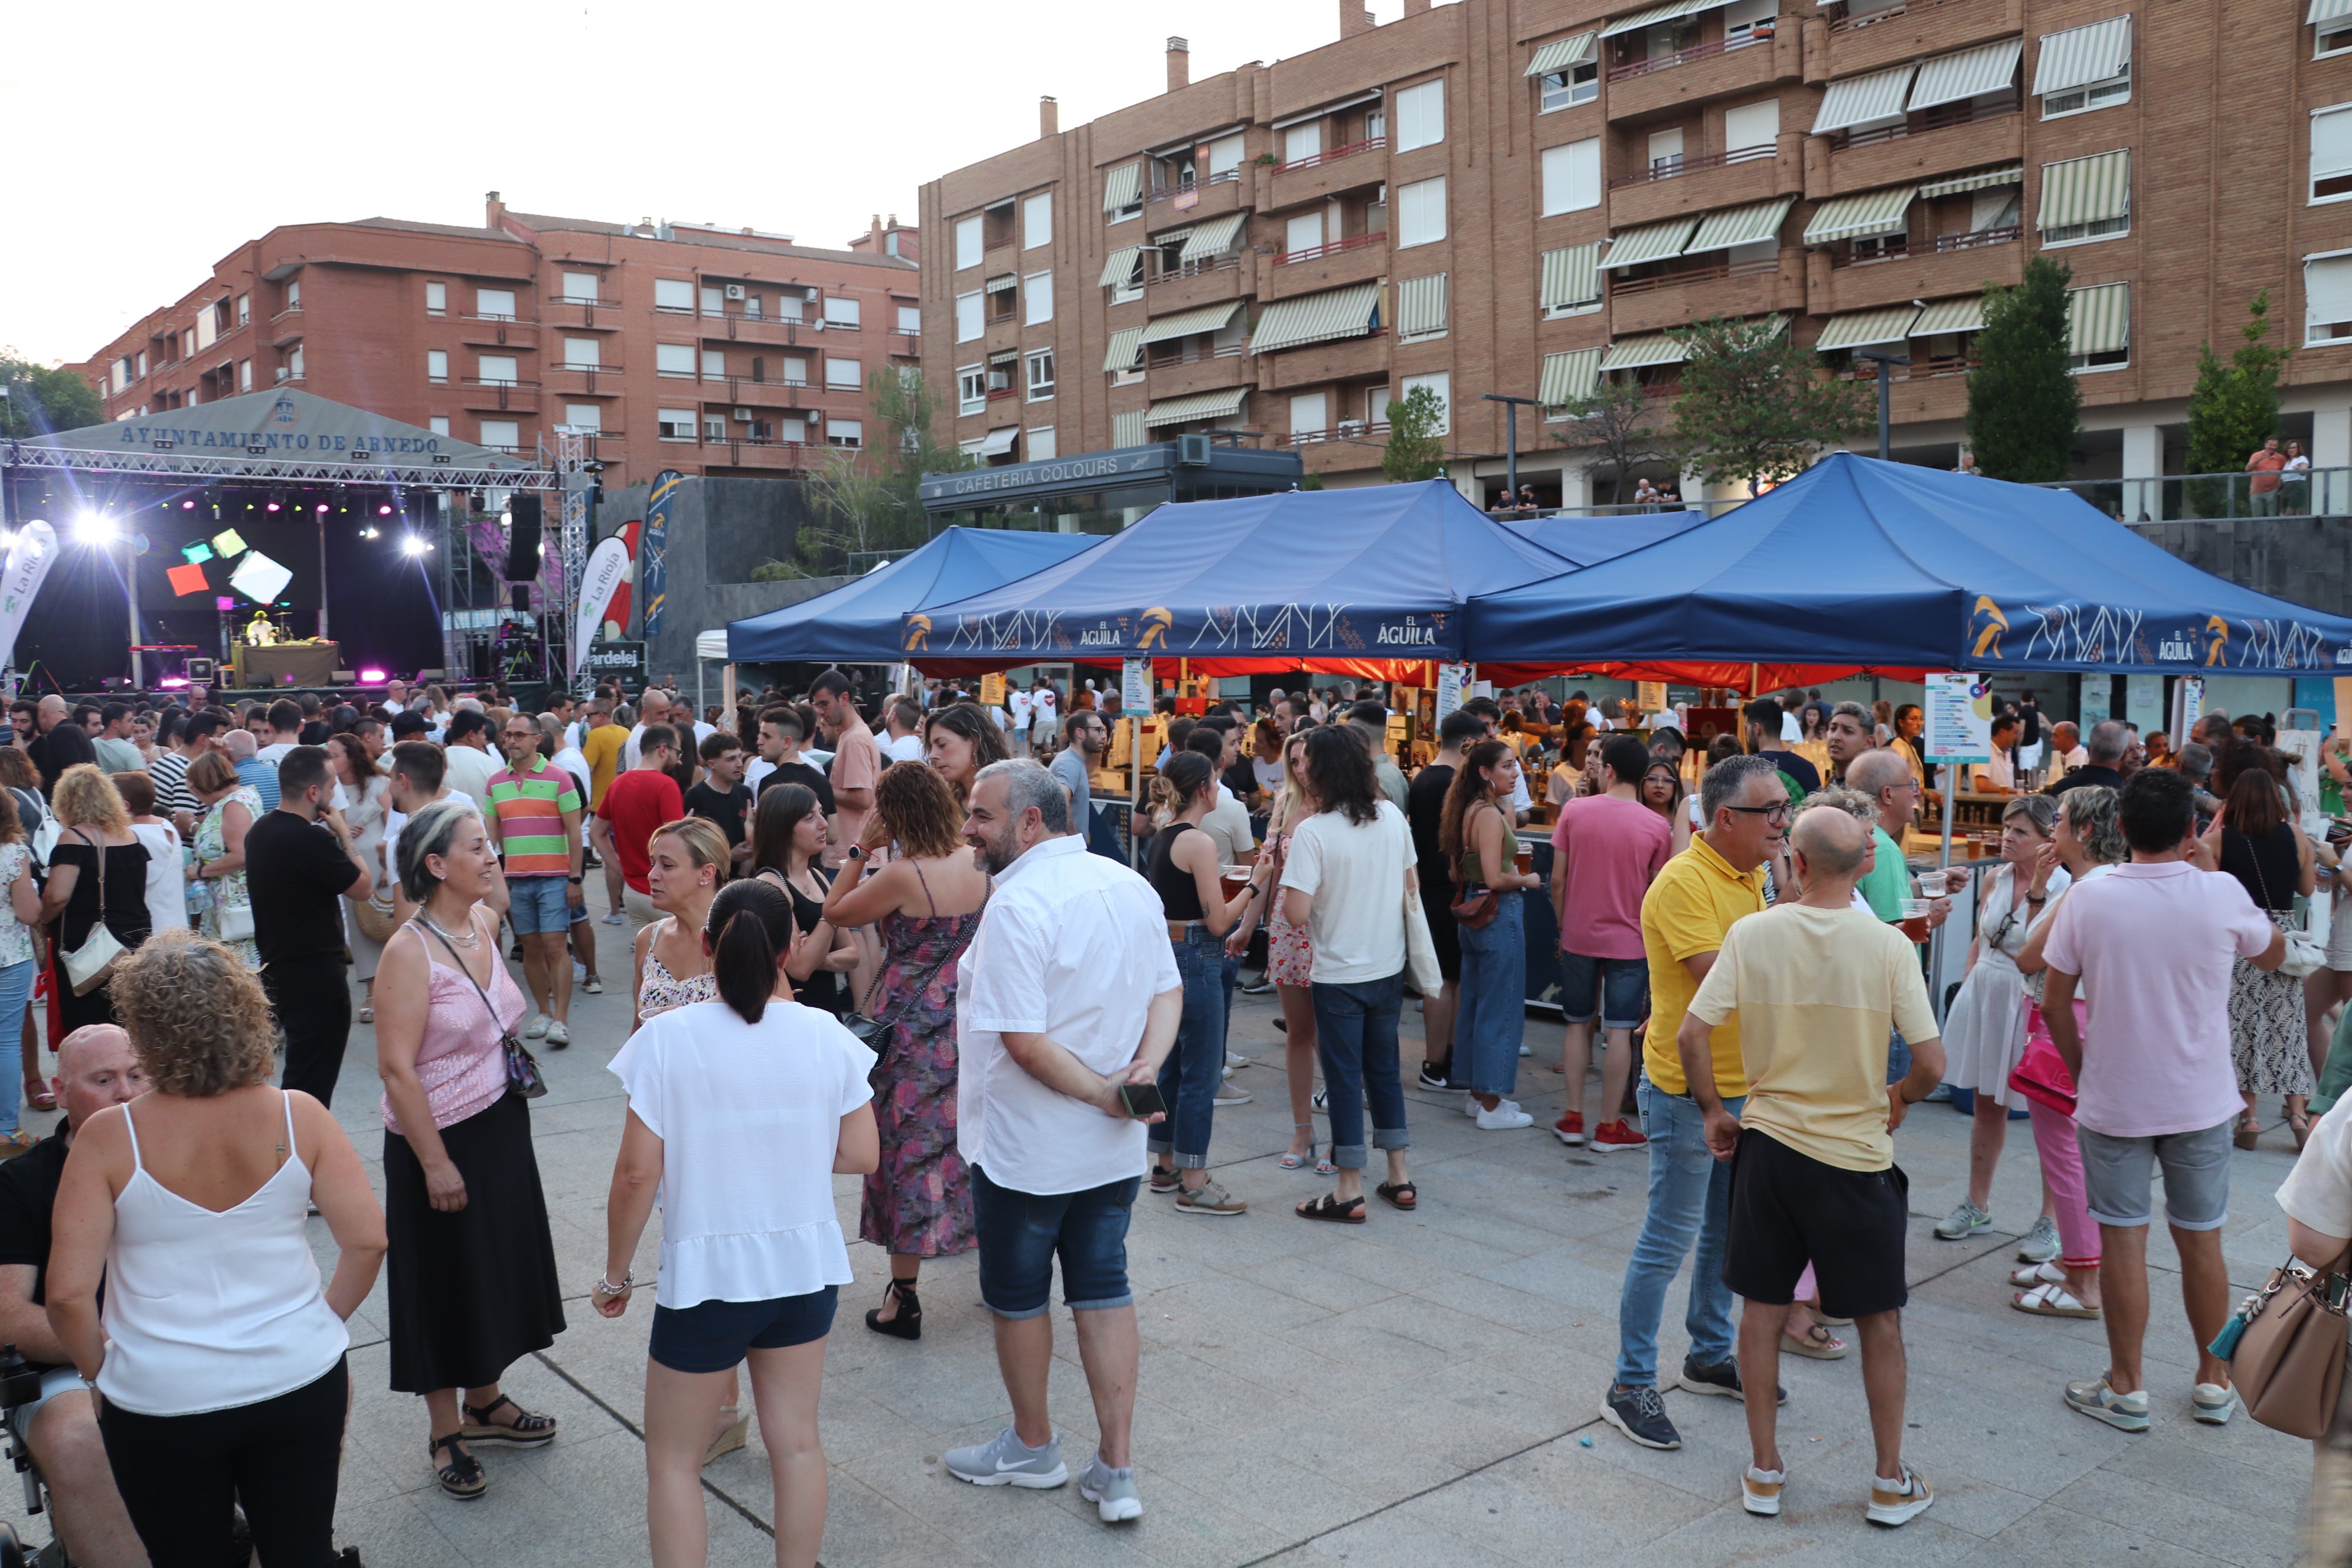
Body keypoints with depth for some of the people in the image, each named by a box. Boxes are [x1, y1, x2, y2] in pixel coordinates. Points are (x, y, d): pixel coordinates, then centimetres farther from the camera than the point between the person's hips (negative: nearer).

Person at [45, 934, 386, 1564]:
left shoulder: (108, 1137, -14)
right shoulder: (297, 1116, -10)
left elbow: (67, 1293, -14)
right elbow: (367, 1241, -10)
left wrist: (98, 1370, 3)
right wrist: (324, 1320, 6)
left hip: (162, 1403, -1)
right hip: (300, 1381, 1)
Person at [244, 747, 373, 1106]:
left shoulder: (259, 831, 6)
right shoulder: (312, 840, -23)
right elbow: (363, 887, -13)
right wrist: (344, 834, -3)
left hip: (274, 973, 9)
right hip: (317, 981, -9)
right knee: (312, 1090, -2)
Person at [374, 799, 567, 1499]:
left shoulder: (485, 925, 1)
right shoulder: (409, 950, -21)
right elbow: (397, 1070, -22)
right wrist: (436, 1164, -20)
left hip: (501, 1124, 7)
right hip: (441, 1138, -7)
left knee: (499, 1265, 19)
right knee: (446, 1282, 7)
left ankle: (485, 1402, 38)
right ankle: (446, 1434, 25)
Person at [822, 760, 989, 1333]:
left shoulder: (901, 876, -21)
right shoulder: (973, 862, -3)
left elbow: (834, 913, -7)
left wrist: (862, 849, -5)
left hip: (909, 1025, -6)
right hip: (968, 1021, 6)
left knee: (910, 1146, 3)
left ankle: (903, 1298, 10)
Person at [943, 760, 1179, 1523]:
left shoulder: (1018, 905, -23)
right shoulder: (1130, 886, 2)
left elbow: (1024, 1041, -26)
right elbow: (1168, 992, 5)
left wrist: (1103, 1093, -16)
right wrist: (1145, 1068, -9)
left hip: (1026, 1150, -7)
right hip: (1113, 1148, 7)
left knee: (1017, 1296, 14)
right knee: (1105, 1292, 14)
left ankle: (1034, 1446, 33)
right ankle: (1116, 1471, 17)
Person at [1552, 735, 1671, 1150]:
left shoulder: (1574, 811, -6)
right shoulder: (1658, 827, -7)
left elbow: (1558, 881, -4)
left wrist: (1564, 928, 10)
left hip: (1579, 937, 1)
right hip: (1630, 940, -1)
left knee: (1578, 1024, 14)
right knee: (1619, 1030, 3)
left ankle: (1574, 1118, 15)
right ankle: (1609, 1127, 8)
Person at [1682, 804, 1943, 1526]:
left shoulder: (1751, 934, -9)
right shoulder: (1888, 945, -13)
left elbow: (1691, 1034, -11)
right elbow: (1932, 1063, -13)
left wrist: (1714, 1111, 5)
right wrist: (1900, 1097, 9)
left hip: (1768, 1143, 1)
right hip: (1857, 1153, -1)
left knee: (1763, 1310, 14)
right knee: (1880, 1321, 15)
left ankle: (1764, 1472, 24)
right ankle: (1891, 1482, 26)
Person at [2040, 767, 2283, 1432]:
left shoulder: (2089, 898, -13)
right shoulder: (2221, 894, -12)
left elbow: (2054, 1003, -8)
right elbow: (2273, 953, 10)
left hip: (2112, 1099, -1)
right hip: (2201, 1101, 1)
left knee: (2122, 1241, 7)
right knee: (2202, 1241, 14)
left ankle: (2125, 1388, 15)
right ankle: (2214, 1383, 28)